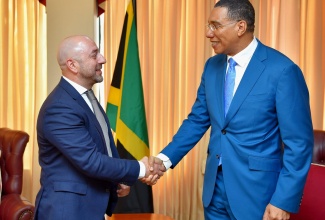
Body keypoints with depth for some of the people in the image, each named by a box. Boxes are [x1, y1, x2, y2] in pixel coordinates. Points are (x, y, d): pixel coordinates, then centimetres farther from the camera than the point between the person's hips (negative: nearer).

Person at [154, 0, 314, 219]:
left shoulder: (282, 70, -15)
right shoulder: (212, 66, 4)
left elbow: (299, 143, -13)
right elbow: (197, 121, 9)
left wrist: (284, 201, -16)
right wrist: (165, 158, -2)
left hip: (256, 189, -5)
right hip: (216, 185, 6)